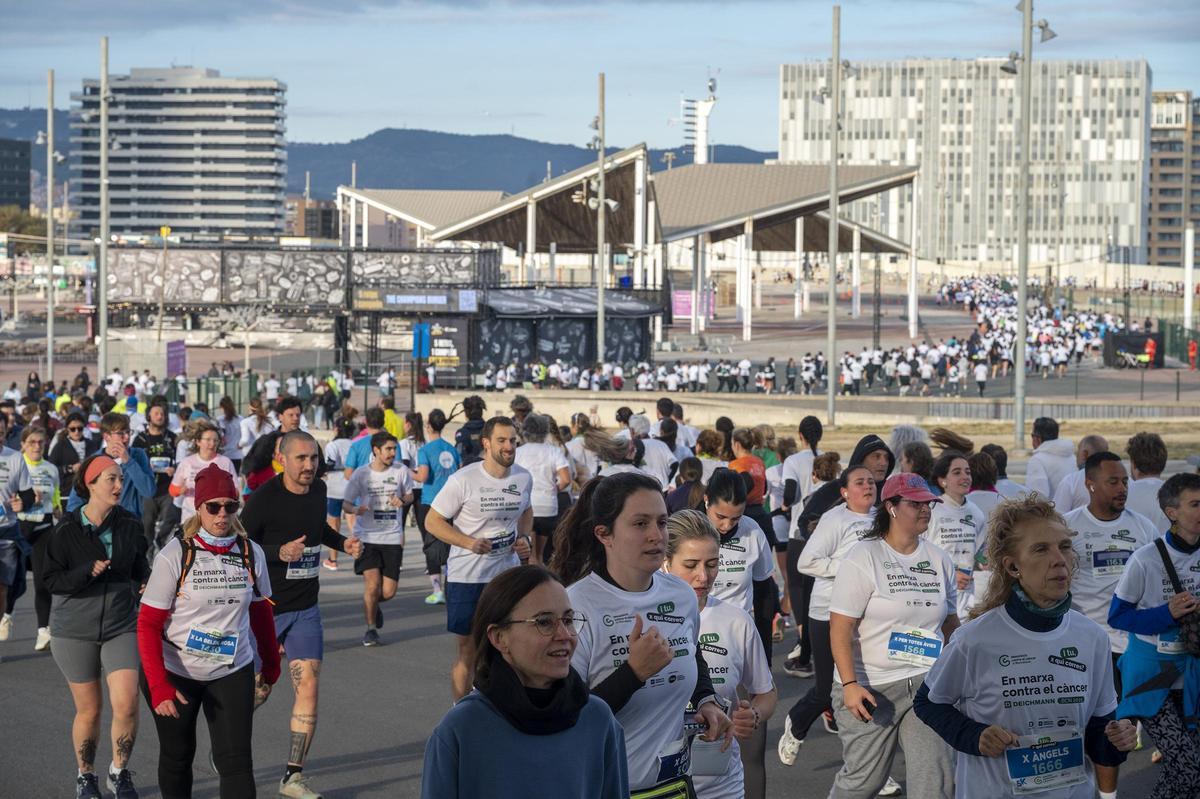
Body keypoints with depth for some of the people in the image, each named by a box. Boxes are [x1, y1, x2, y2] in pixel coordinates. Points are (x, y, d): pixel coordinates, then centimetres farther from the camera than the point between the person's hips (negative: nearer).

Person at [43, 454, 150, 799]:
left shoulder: (129, 525, 0)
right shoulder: (66, 530, -9)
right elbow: (50, 580, -8)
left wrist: (147, 582, -8)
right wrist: (88, 572, -24)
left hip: (122, 627, 2)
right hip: (75, 631, -2)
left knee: (126, 704, -12)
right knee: (89, 710, 7)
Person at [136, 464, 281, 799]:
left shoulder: (251, 553, -3)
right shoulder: (175, 555, -14)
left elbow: (261, 613, 12)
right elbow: (148, 624, -15)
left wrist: (271, 668, 18)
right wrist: (158, 686, -24)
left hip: (233, 672, 2)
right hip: (175, 671, -2)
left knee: (236, 760, -10)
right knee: (177, 756, 14)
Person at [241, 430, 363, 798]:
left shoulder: (317, 490, 4)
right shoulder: (264, 498, -16)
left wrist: (343, 543, 4)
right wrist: (280, 552, -28)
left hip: (305, 609, 5)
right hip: (265, 608, -5)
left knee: (308, 686, -5)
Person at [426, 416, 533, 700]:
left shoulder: (524, 478, 1)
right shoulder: (463, 480, -14)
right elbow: (433, 521, -9)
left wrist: (524, 537, 1)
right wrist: (470, 543, -21)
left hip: (508, 573, 4)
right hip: (467, 577, -4)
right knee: (468, 650, 3)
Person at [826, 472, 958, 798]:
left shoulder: (939, 560, 9)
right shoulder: (864, 558, -8)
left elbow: (949, 623, 21)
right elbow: (840, 628, -13)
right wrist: (850, 684, -21)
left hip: (925, 684, 4)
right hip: (869, 686, -4)